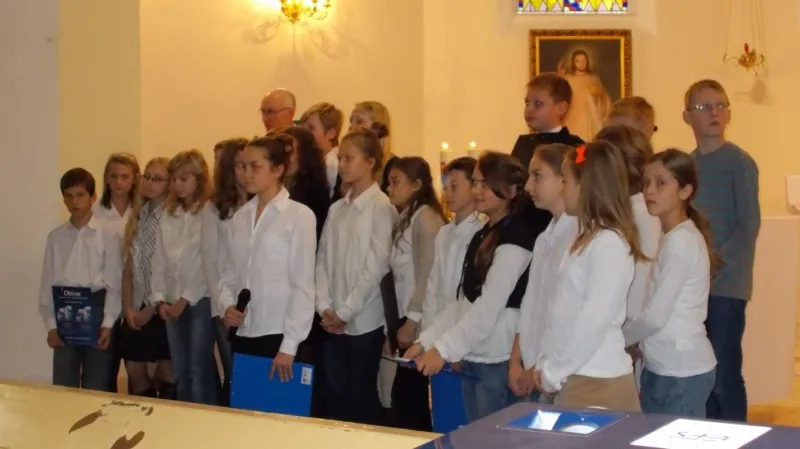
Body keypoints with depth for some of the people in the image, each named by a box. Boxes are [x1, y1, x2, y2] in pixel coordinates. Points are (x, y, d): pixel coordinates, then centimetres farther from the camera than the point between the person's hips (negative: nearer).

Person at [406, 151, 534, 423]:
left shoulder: (514, 240, -11)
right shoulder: (481, 236, 14)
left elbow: (490, 306, -19)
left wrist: (444, 349, -18)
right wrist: (427, 340, 6)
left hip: (498, 362, -8)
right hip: (471, 360, 8)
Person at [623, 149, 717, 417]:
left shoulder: (681, 241, -16)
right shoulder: (672, 238, 12)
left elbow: (656, 315, -17)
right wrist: (634, 343, 0)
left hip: (681, 371, -9)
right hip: (662, 368, 9)